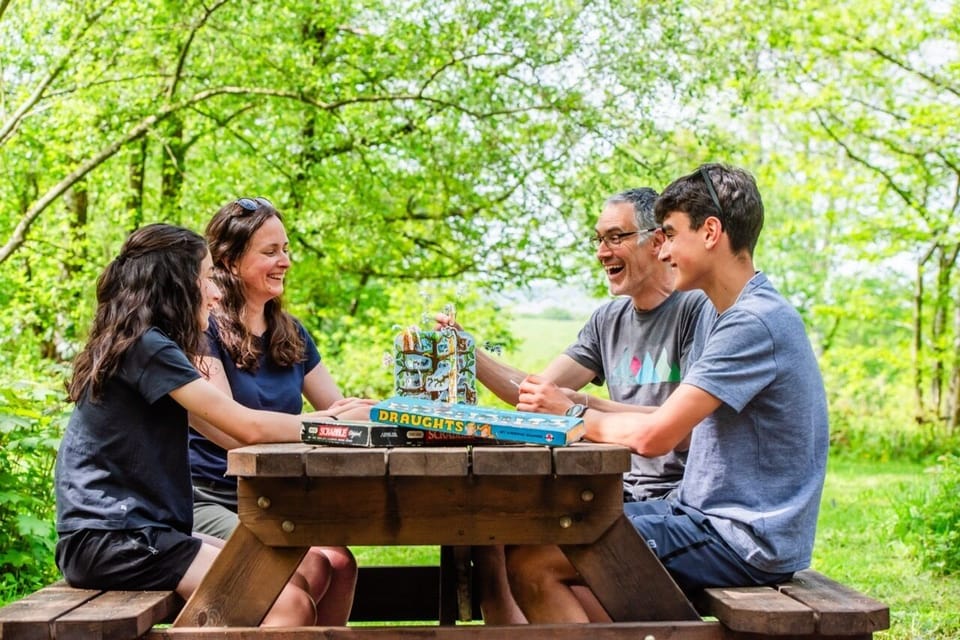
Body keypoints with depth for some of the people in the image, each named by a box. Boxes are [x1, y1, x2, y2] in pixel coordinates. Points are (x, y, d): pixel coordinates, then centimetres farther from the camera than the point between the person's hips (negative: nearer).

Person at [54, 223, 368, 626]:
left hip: (141, 529, 10)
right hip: (113, 542, -10)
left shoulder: (149, 344, 16)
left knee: (296, 581, 5)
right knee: (290, 604, -17)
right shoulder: (145, 346, -14)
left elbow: (232, 432, 14)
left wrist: (334, 416, 7)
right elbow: (248, 428, -17)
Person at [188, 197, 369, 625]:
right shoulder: (204, 330, -8)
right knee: (309, 567, -27)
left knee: (340, 562, -22)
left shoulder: (290, 334, 13)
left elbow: (340, 409, 13)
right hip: (208, 500, -6)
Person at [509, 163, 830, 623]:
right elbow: (675, 423, 11)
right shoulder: (717, 314, 14)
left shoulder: (757, 322, -20)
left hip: (747, 542, -10)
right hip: (706, 514, 10)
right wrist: (577, 405, 1)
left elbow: (653, 436, -24)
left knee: (529, 564, -15)